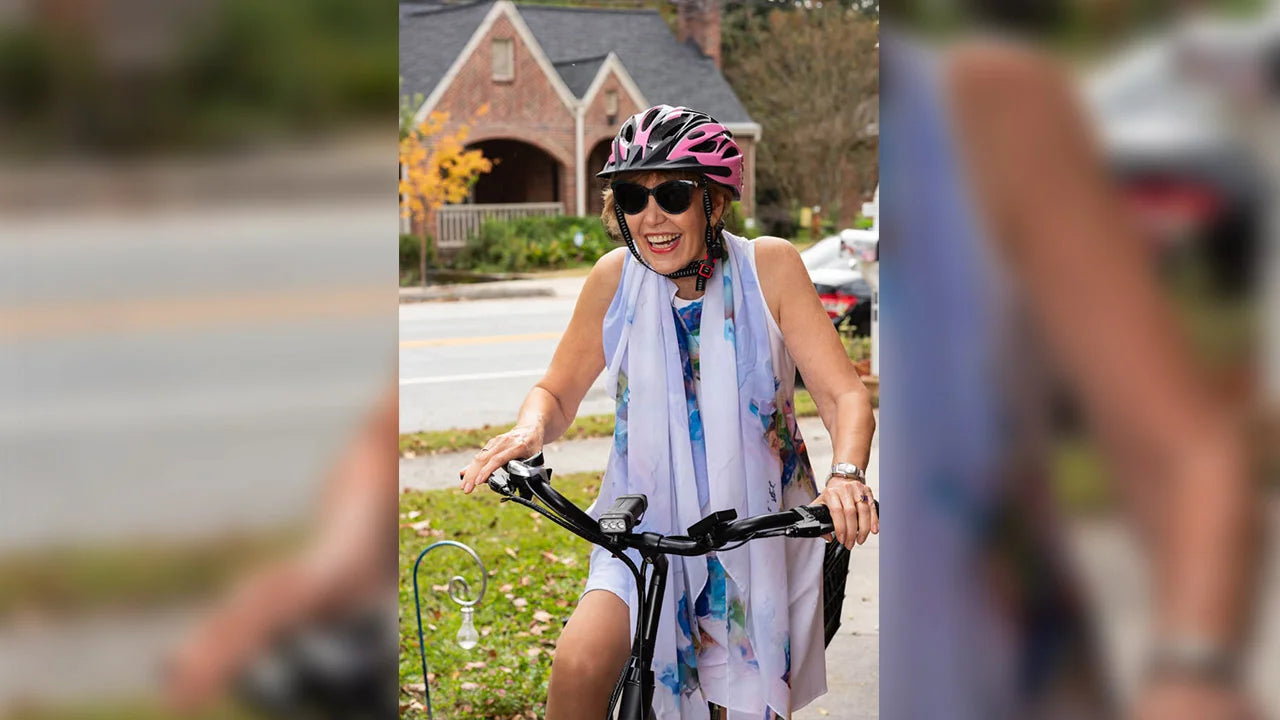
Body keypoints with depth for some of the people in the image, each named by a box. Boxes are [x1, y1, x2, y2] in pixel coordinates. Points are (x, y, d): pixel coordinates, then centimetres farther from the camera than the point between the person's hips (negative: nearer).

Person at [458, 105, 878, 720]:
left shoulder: (769, 266, -11)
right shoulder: (616, 277, -6)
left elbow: (845, 395, -14)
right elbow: (558, 390, 5)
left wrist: (846, 474, -35)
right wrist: (530, 429, -18)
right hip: (650, 528, 1)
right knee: (577, 670, -23)